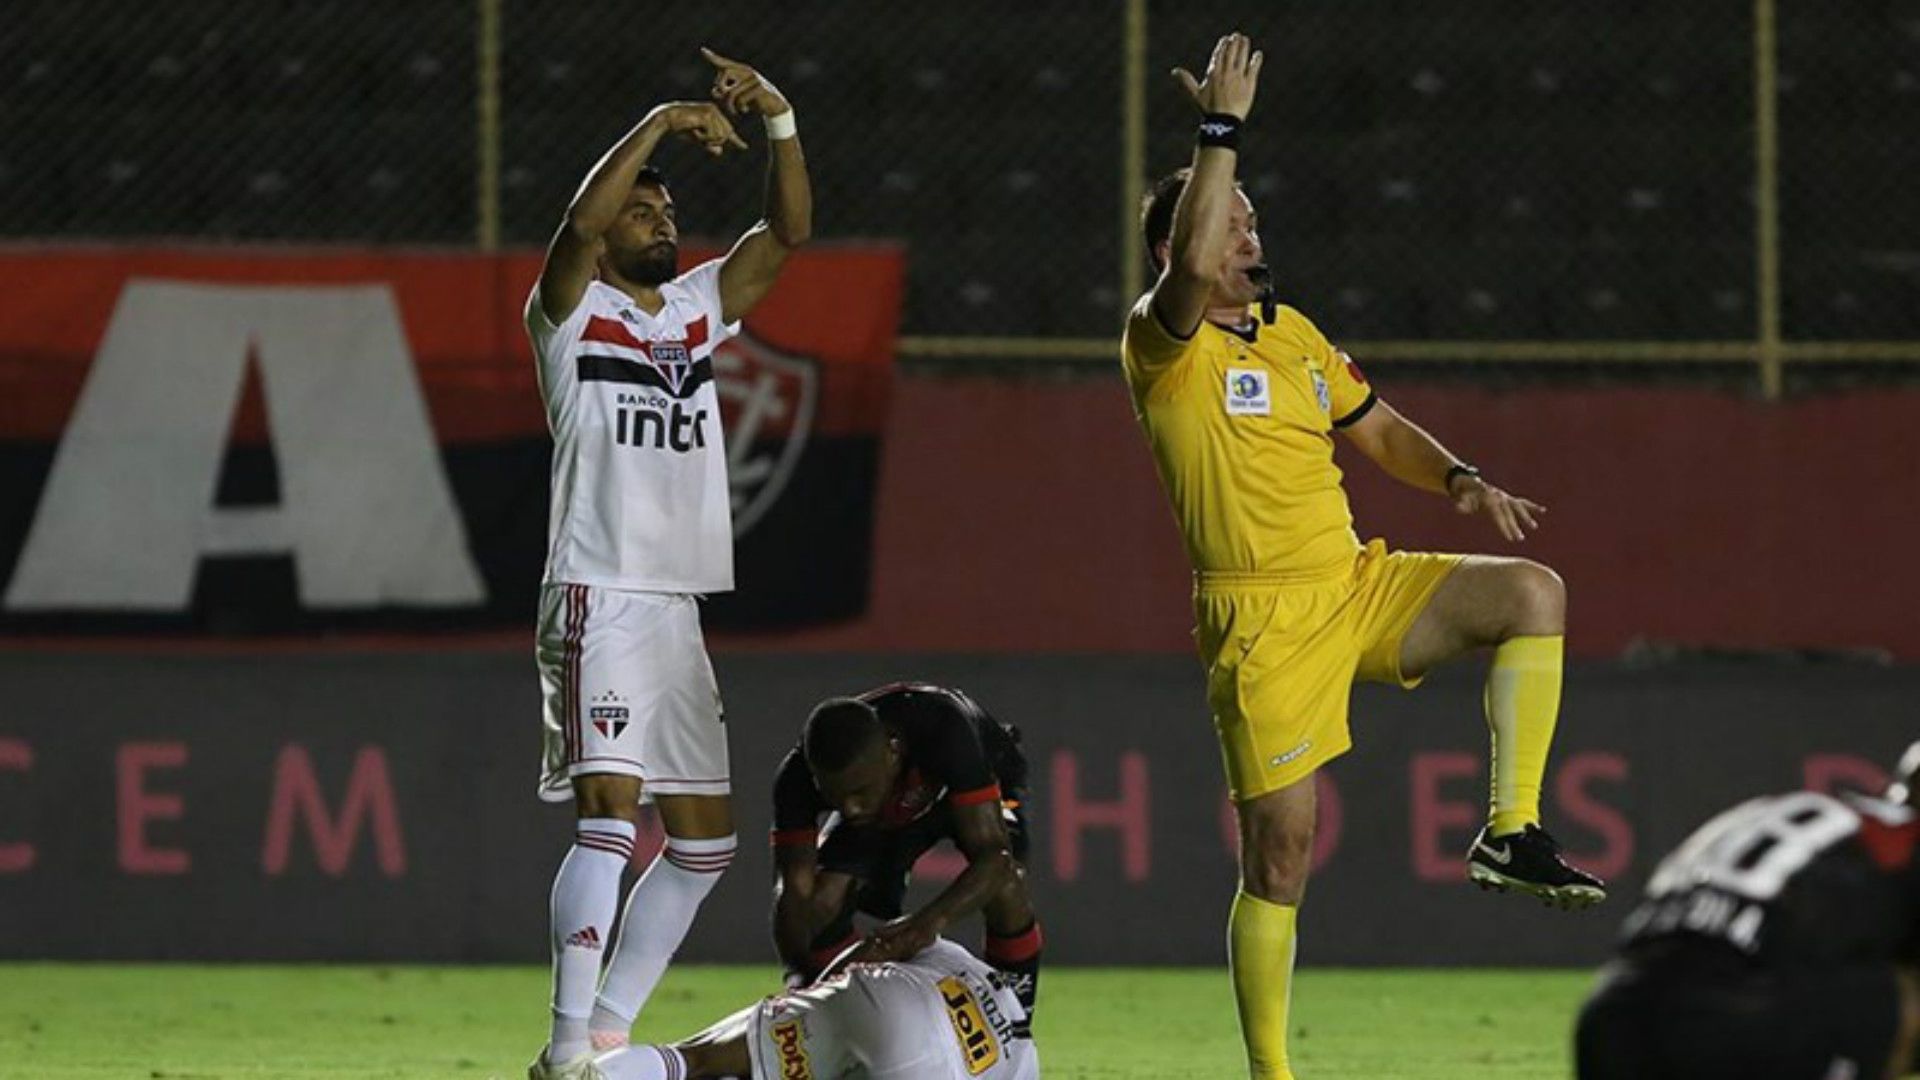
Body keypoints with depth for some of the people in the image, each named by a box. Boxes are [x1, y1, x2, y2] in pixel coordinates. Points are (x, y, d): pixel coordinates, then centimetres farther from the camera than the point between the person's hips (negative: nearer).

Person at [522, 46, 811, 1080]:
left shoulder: (697, 308, 17)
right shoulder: (573, 313, 0)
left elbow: (789, 230, 11)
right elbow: (579, 227, -20)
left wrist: (780, 122, -2)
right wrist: (658, 125, -20)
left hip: (678, 609, 8)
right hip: (598, 601, -8)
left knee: (703, 840, 9)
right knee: (609, 811, -20)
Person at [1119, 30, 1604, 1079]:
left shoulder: (1291, 332, 14)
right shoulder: (1161, 346, -9)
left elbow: (1378, 430, 22)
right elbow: (1194, 267, -32)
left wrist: (1459, 481, 4)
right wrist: (1222, 129, -30)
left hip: (1362, 587, 6)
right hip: (1265, 624, -6)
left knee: (1534, 591, -13)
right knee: (1280, 853, -6)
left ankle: (1511, 831, -11)